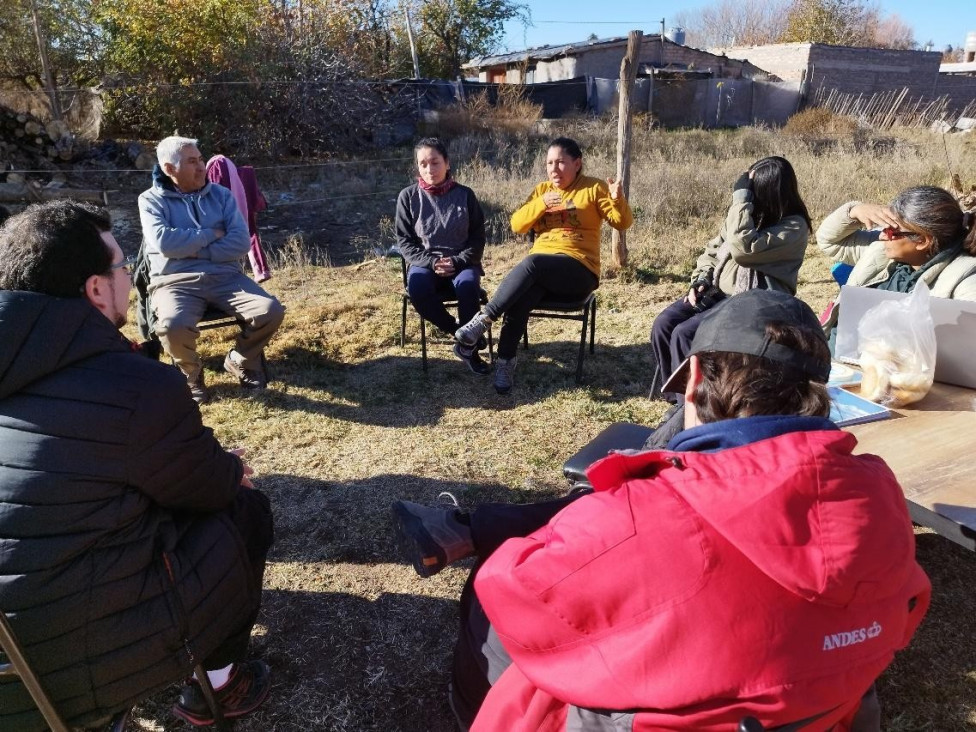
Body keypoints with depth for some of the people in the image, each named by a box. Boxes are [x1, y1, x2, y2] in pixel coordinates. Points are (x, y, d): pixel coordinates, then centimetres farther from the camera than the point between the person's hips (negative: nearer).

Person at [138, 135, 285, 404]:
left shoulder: (221, 195, 12)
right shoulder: (151, 200, 5)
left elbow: (241, 242, -1)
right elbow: (164, 242, -14)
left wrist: (198, 251, -10)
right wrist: (211, 235, -4)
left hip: (225, 276, 3)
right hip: (176, 281, -3)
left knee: (271, 311, -22)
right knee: (173, 326, -35)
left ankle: (239, 360, 10)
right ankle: (191, 372, 1)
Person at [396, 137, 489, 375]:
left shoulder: (464, 194, 2)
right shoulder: (408, 196, 2)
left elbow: (478, 238, 3)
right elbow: (404, 240, 2)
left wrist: (457, 261, -14)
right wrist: (432, 261, -14)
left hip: (462, 263, 0)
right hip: (424, 263, 1)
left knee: (467, 284, -36)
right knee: (417, 287, -34)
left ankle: (467, 345, -15)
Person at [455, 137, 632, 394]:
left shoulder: (594, 188, 7)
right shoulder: (542, 190, 19)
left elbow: (622, 222, -1)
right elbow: (517, 225, 8)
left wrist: (618, 200, -22)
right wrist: (542, 204, -8)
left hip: (579, 271, -3)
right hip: (540, 271, 3)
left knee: (531, 262, -35)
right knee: (519, 299, -31)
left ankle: (485, 318, -33)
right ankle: (505, 362, -26)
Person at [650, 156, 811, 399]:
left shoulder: (793, 226, -12)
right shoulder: (752, 212, 10)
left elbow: (743, 249, -26)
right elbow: (714, 248, 16)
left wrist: (741, 197, -20)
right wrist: (701, 280, -1)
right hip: (717, 291, 8)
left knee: (684, 334, -26)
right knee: (663, 325, -13)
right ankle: (678, 400, -1)